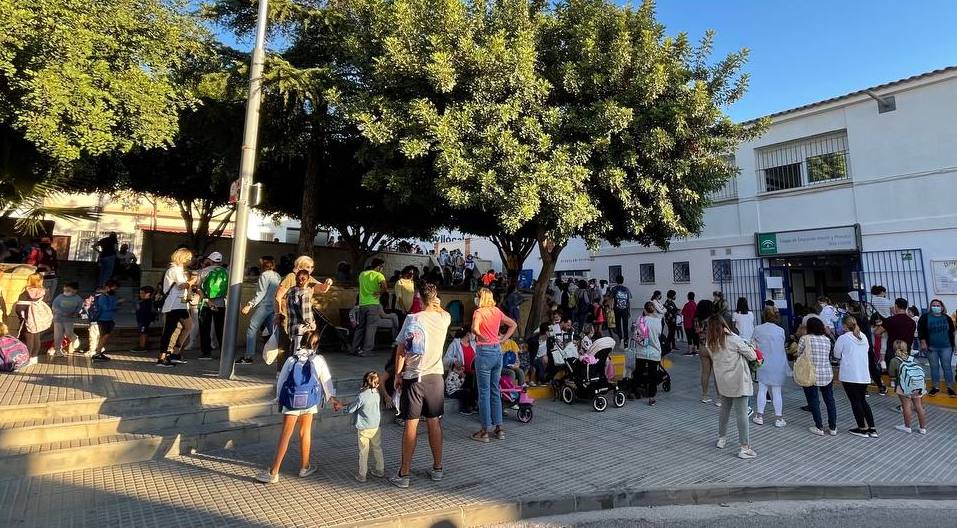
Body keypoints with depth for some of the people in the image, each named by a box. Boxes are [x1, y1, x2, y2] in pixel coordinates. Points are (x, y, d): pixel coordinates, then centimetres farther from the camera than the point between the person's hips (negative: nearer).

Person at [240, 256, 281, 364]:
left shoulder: (265, 275, -7)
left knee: (252, 329, -3)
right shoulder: (278, 276, 15)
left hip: (264, 306, -8)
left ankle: (248, 357, -5)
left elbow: (261, 293, -13)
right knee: (273, 330, 10)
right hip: (274, 306, 8)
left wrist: (249, 305, -13)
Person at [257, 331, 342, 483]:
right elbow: (327, 381, 7)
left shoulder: (291, 359, 5)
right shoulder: (319, 360, 2)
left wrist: (279, 399, 19)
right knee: (305, 432, 15)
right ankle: (305, 467, 27)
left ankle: (273, 473, 8)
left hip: (291, 401, 0)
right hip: (309, 401, 0)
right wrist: (332, 399, 20)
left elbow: (281, 380, 7)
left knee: (285, 435, 5)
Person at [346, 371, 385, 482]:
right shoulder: (377, 394, -3)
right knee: (377, 449, 18)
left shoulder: (362, 396, -20)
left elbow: (350, 410, -11)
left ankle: (362, 475, 16)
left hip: (363, 428, -5)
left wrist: (345, 409, 11)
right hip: (376, 427, 5)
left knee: (363, 451, 7)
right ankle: (380, 471, 28)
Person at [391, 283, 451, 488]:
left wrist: (397, 374, 0)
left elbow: (401, 350, -7)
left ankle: (404, 474, 10)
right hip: (435, 377, 3)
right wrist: (437, 306, 16)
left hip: (413, 378, -2)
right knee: (434, 422, 13)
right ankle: (437, 469, 23)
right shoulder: (444, 318, -1)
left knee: (411, 425, 2)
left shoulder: (412, 319, -8)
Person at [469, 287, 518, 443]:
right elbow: (513, 324, 16)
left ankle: (485, 431, 10)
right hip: (498, 351, 6)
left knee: (484, 392, 2)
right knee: (495, 391, 14)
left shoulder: (479, 312, -9)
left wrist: (481, 337, -9)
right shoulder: (497, 311, 8)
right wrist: (503, 339, 10)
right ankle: (499, 428, 21)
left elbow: (474, 328, -28)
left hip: (484, 352, -6)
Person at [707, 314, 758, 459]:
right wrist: (748, 347, 11)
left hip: (722, 382, 5)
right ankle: (744, 448, 4)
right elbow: (752, 356, -10)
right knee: (741, 414, 0)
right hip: (738, 382, -5)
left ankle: (722, 439, 34)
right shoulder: (733, 339, -17)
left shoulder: (709, 344, -2)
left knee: (724, 410, 21)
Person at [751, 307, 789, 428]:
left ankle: (760, 416, 13)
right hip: (778, 365, 0)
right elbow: (782, 346, 0)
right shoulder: (781, 330, -6)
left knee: (762, 390, 9)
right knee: (777, 392, 7)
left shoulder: (757, 329, -7)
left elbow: (752, 346, -2)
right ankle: (778, 418, 15)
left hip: (763, 365, 0)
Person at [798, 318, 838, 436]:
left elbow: (799, 354, -1)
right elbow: (829, 356, 9)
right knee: (830, 400, 15)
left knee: (813, 401, 6)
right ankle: (833, 428, 21)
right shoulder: (827, 340, 5)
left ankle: (819, 428, 10)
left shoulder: (805, 339, -9)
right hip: (827, 374, 5)